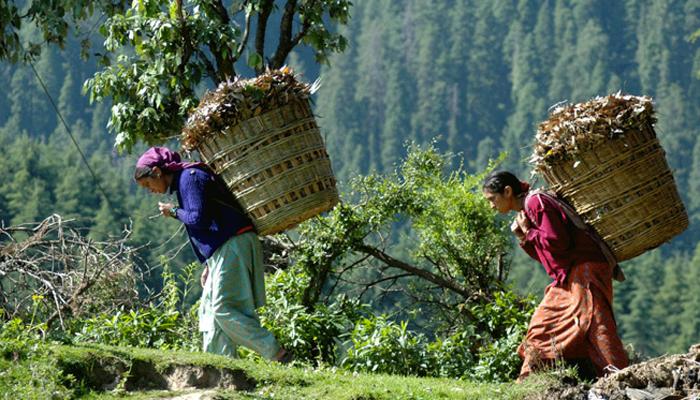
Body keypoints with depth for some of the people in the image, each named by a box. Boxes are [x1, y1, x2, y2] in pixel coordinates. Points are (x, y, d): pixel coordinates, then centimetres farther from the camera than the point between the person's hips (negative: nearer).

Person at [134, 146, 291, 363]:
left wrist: (174, 212, -1)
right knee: (209, 310, 7)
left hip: (234, 246, -10)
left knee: (223, 309, -15)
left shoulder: (189, 177, -8)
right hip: (226, 248, 10)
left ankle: (276, 354, -17)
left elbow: (198, 218, -19)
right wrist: (209, 265, 20)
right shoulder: (183, 181, 23)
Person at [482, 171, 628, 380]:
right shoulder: (525, 211, 18)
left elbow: (556, 241, -20)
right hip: (566, 277, 10)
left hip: (584, 271, -10)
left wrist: (528, 232, -7)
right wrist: (523, 238, 5)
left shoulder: (536, 202, -12)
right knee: (541, 325, 12)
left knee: (592, 324, -19)